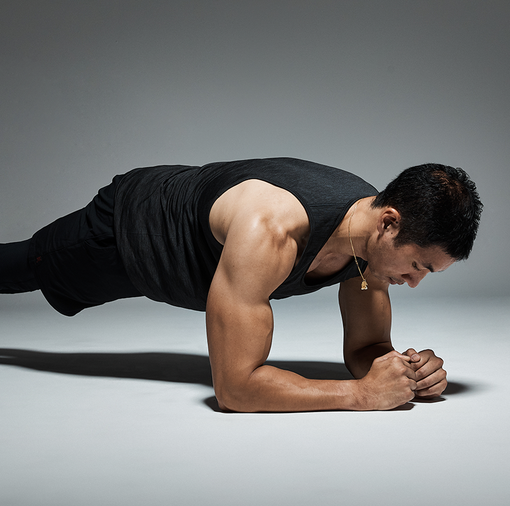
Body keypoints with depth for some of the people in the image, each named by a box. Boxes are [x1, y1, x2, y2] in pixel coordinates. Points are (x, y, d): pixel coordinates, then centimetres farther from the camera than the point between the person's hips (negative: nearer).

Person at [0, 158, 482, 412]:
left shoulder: (380, 233, -26)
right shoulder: (270, 229, -50)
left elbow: (364, 348, -13)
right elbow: (234, 386, -49)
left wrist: (409, 369, -35)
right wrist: (363, 392, -49)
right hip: (123, 228, -6)